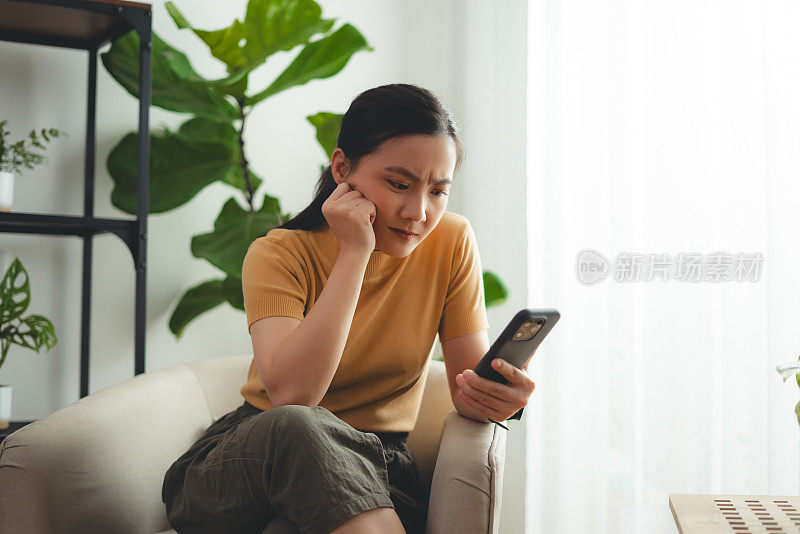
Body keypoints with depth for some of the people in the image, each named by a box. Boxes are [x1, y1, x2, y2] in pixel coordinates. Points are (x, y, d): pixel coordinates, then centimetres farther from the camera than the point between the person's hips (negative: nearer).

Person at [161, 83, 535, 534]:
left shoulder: (452, 244, -3)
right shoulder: (279, 255, -9)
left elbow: (471, 378, -5)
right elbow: (289, 394, -26)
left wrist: (496, 395, -30)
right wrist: (355, 252, -24)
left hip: (372, 467, -1)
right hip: (250, 458, 1)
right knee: (295, 427, -35)